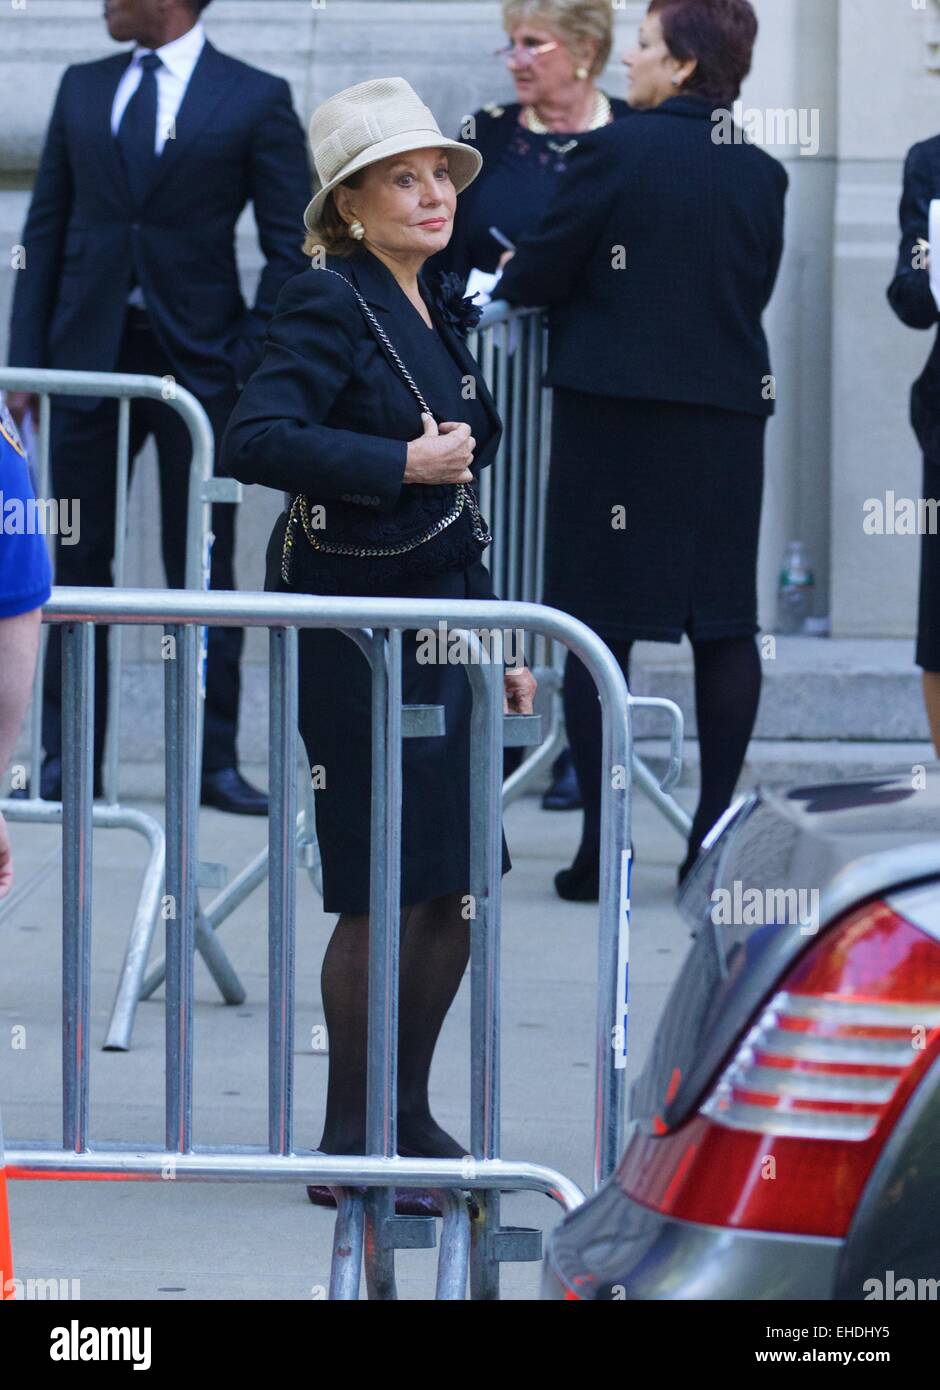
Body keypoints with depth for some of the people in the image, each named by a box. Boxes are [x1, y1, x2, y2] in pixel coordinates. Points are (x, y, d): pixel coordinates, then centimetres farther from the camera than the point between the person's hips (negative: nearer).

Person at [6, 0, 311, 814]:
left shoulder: (255, 100, -2)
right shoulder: (82, 89, 10)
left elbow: (292, 248, -2)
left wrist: (253, 361, -10)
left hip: (198, 360, -3)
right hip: (88, 352, 3)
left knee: (203, 570, 2)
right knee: (76, 563, 5)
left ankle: (216, 761, 7)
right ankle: (70, 758, 11)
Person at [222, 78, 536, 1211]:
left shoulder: (437, 314, 15)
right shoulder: (327, 303, -11)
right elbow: (256, 438, -25)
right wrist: (403, 463, -22)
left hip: (441, 618, 8)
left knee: (455, 886, 11)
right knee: (386, 896, -5)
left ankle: (407, 1117, 24)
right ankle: (349, 1147, 5)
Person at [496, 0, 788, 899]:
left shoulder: (615, 150, -9)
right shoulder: (761, 174, 5)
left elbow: (537, 276, -6)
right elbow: (754, 290, 13)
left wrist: (507, 280, 17)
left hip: (616, 417, -4)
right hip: (728, 414, 4)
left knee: (600, 628, 1)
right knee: (724, 625, 8)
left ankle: (601, 846, -1)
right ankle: (715, 832, 7)